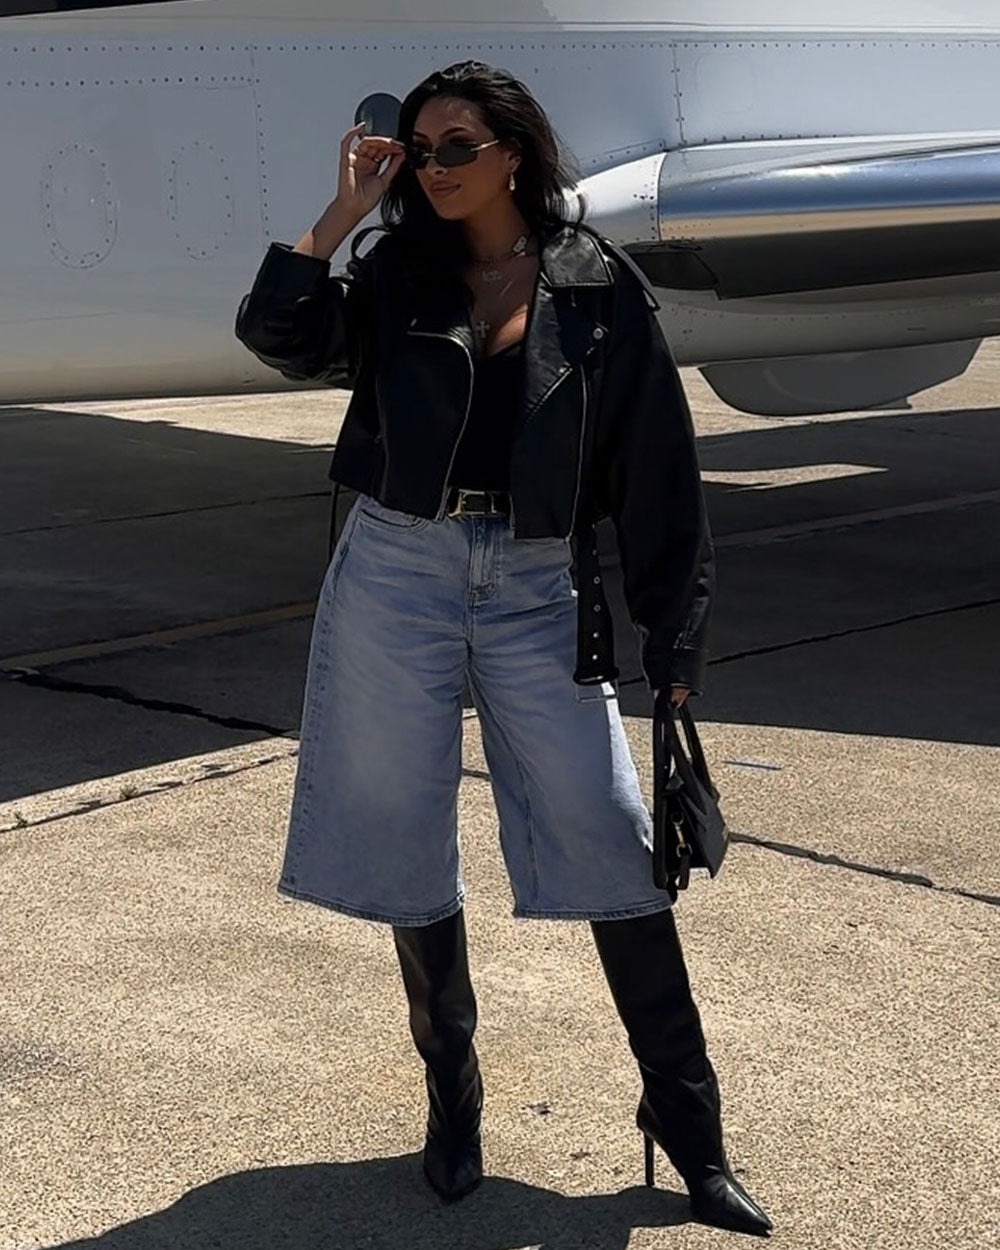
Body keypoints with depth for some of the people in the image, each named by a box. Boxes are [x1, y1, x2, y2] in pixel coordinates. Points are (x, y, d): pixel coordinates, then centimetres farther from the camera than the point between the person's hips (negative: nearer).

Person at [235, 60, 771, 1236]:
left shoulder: (601, 290, -1)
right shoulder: (397, 271, 6)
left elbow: (656, 473, -1)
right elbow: (278, 336, -7)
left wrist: (674, 642, -3)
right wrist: (344, 212, -8)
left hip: (537, 588, -2)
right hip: (397, 573, 2)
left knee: (611, 840, -5)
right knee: (406, 841, 7)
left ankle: (684, 1114, 7)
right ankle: (451, 1094, 25)